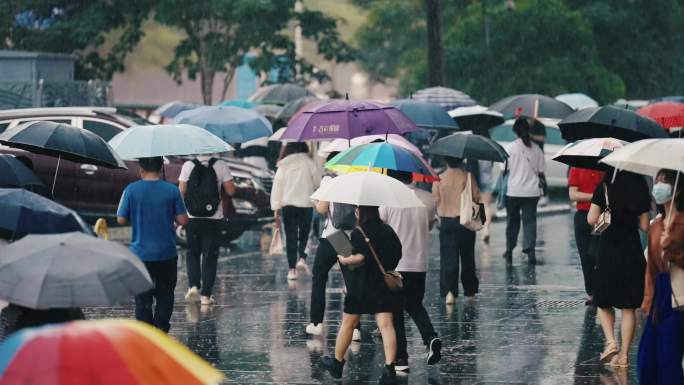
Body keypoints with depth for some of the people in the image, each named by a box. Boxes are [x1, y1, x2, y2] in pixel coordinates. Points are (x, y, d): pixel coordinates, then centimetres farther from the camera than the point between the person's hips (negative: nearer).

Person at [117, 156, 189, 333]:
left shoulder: (131, 190, -7)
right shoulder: (172, 191, -5)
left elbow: (121, 219, -3)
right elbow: (183, 220, -4)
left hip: (141, 254, 0)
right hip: (166, 255, 1)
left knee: (143, 299, 8)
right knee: (165, 295, 13)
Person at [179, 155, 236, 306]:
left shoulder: (188, 165, -3)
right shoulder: (221, 166, -6)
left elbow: (181, 192, -4)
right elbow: (231, 191, -5)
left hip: (192, 219, 1)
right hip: (213, 219, -1)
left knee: (192, 253, 17)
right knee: (210, 256, 7)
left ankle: (193, 286, -1)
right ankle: (205, 294, 4)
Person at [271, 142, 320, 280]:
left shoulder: (283, 166, 1)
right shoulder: (310, 163, -5)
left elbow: (277, 186, 1)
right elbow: (318, 182, -2)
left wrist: (276, 209, 4)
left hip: (287, 206, 1)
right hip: (306, 204, -1)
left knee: (290, 237, 5)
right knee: (304, 233, 16)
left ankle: (292, 269, 2)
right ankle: (302, 258, -5)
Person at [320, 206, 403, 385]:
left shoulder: (359, 233, -13)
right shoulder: (388, 231, 5)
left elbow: (360, 257, -23)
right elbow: (397, 254, 11)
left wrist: (343, 260, -7)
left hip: (362, 286, -4)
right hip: (384, 286, 4)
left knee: (347, 323, 13)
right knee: (385, 324, -5)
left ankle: (337, 363, 27)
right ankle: (390, 367, -20)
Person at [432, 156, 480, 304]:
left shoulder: (439, 179, -4)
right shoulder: (468, 177, -5)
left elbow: (436, 200, -3)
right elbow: (477, 197, -3)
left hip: (446, 221, 0)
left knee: (448, 258, 0)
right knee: (467, 257, 14)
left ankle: (449, 291, -14)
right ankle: (470, 289, 23)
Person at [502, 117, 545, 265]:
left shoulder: (510, 147, -6)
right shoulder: (536, 149, 2)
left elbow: (505, 169, -4)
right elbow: (540, 172, 4)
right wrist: (541, 188, 16)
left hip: (513, 191, -1)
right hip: (532, 191, 1)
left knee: (512, 220, 12)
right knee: (530, 221, 4)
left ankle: (509, 251, 20)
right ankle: (530, 250, -8)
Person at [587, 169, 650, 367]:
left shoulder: (604, 188, -8)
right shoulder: (640, 189, -2)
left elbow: (592, 219, -10)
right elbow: (644, 226, 0)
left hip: (608, 249, -1)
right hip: (632, 251, 1)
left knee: (604, 302, 15)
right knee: (629, 307, 7)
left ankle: (611, 342, -3)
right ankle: (623, 354, 6)